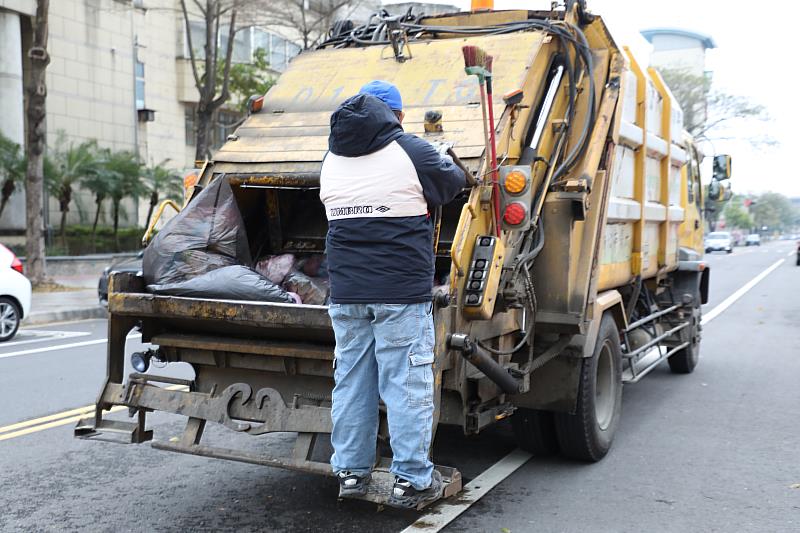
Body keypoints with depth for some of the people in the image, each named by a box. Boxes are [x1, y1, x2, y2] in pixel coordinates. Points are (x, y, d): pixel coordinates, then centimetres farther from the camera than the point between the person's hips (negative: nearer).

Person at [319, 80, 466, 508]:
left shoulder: (332, 160, 10)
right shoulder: (410, 152, -5)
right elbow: (453, 183, 9)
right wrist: (443, 160, 29)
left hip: (346, 291, 5)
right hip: (401, 290, -5)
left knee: (351, 380, 13)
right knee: (407, 384, 1)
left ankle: (350, 472, 21)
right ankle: (411, 480, 7)